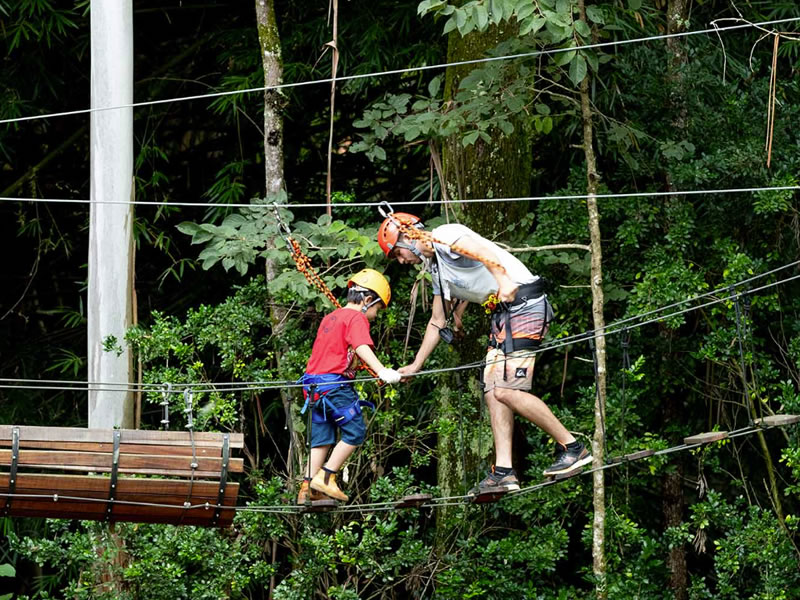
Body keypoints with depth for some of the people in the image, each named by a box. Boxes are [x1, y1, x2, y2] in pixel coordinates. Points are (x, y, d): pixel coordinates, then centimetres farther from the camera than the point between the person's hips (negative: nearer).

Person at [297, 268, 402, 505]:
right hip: (335, 384, -9)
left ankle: (307, 489, 8)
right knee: (355, 432, -2)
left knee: (322, 438, 11)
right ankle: (326, 477, -5)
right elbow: (362, 347, -24)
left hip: (315, 385, 9)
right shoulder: (356, 318, -6)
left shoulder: (330, 317, 21)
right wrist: (382, 371, -37)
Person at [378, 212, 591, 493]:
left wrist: (503, 280, -45)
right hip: (502, 313, 10)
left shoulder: (446, 237, -7)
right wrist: (415, 365, 36)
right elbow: (438, 322, 33)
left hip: (524, 303, -10)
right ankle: (503, 472, -1)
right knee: (493, 392, 3)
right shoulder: (436, 269, 23)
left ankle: (572, 447, -8)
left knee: (507, 391, -16)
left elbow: (485, 251, -28)